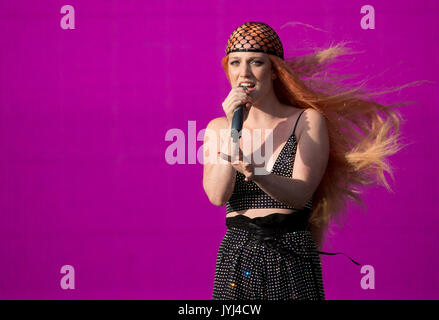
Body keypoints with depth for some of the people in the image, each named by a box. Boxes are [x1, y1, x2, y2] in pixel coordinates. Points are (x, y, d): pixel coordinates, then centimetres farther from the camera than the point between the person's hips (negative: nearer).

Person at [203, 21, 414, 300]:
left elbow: (300, 194, -14)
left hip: (292, 265, -2)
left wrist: (257, 175, -33)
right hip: (236, 262, 2)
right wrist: (234, 129, -12)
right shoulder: (218, 128, 8)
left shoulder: (308, 122, 0)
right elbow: (218, 195, -7)